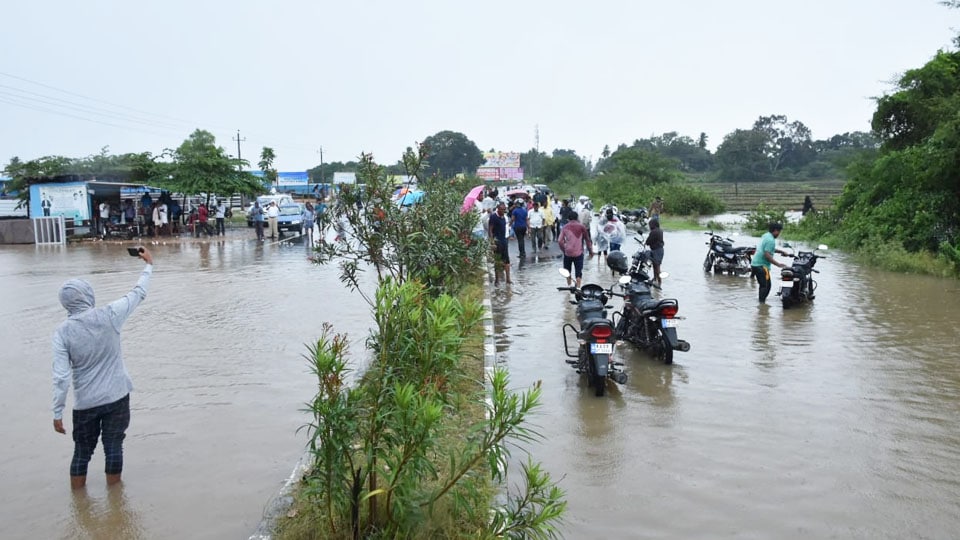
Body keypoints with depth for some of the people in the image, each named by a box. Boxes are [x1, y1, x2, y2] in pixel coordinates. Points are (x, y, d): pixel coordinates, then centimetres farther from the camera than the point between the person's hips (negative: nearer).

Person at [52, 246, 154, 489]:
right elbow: (138, 294, 2)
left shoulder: (62, 332, -10)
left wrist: (57, 413, -3)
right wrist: (148, 265, 16)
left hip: (85, 403, 0)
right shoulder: (108, 316, -12)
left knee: (82, 452, 15)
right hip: (117, 397, 0)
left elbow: (61, 377, -12)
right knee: (113, 447, 10)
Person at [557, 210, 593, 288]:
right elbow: (587, 240, 4)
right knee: (578, 271, 3)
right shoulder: (581, 227, -1)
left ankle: (569, 285, 23)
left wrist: (563, 250, 9)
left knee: (567, 270, 18)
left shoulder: (565, 227, 2)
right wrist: (590, 251, 14)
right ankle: (578, 287, -5)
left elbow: (560, 241, -5)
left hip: (567, 253, 1)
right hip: (578, 253, -1)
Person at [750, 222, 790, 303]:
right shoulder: (770, 240, -17)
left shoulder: (765, 236, 12)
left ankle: (761, 301, 26)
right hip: (761, 266, -10)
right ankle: (761, 302, -11)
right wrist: (778, 264, -20)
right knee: (766, 286, -8)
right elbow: (767, 255, -24)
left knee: (763, 285, 18)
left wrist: (781, 251, 23)